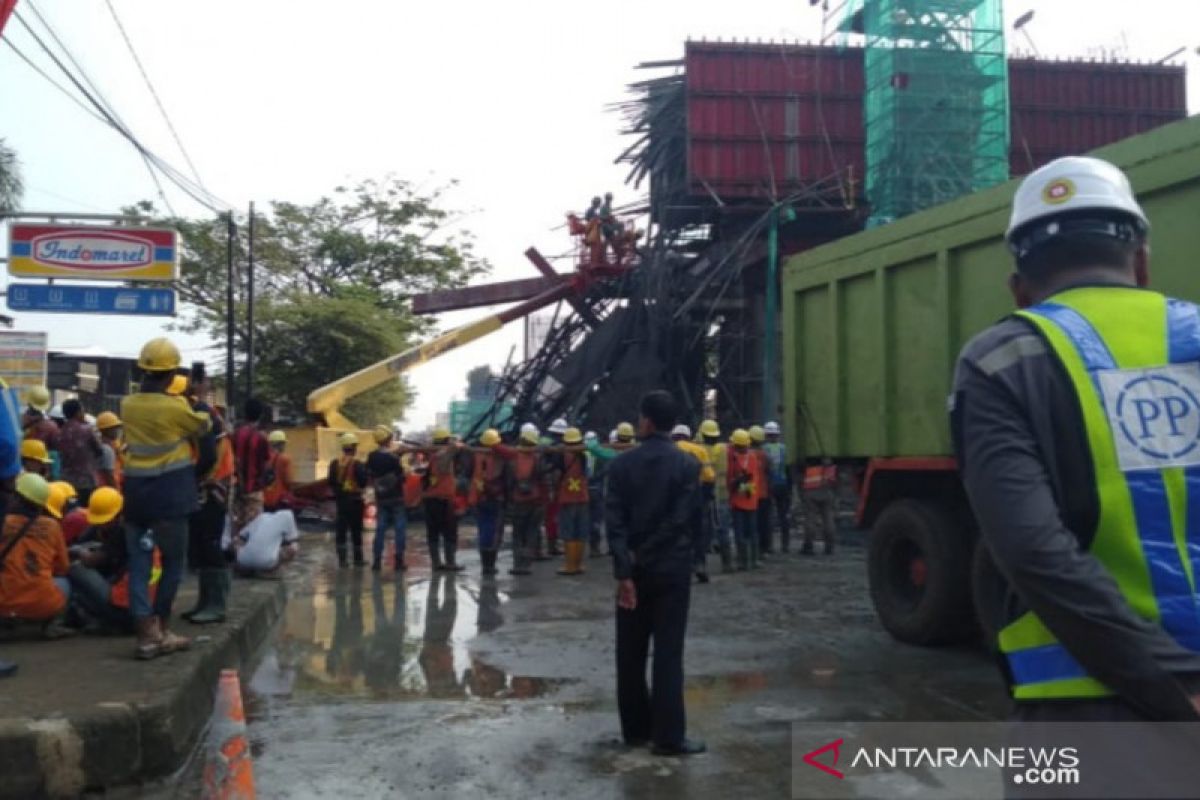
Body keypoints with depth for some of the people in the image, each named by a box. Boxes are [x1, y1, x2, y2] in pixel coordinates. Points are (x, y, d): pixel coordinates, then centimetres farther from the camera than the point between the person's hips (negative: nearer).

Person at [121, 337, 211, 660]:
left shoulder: (128, 405, 3)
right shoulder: (176, 407, -12)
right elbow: (204, 426, 7)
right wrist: (203, 411, 27)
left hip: (135, 491, 5)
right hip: (169, 494, -5)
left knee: (138, 565, 5)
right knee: (173, 563, 7)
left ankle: (146, 635, 2)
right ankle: (160, 632, 12)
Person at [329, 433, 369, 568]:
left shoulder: (335, 464, 5)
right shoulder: (357, 464, -15)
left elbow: (331, 482, 9)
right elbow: (363, 482, -17)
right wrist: (366, 474, 0)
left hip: (340, 499, 5)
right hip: (354, 499, -5)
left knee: (341, 530, 7)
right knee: (356, 530, 3)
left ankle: (342, 559, 6)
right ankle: (358, 558, 7)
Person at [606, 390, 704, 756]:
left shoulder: (621, 464, -2)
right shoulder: (688, 464, -5)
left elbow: (614, 521, -9)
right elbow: (686, 519, -10)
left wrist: (623, 571, -10)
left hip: (633, 570, 2)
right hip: (672, 568, -2)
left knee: (630, 652, 10)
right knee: (668, 652, 0)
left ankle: (635, 729, 18)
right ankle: (668, 735, 2)